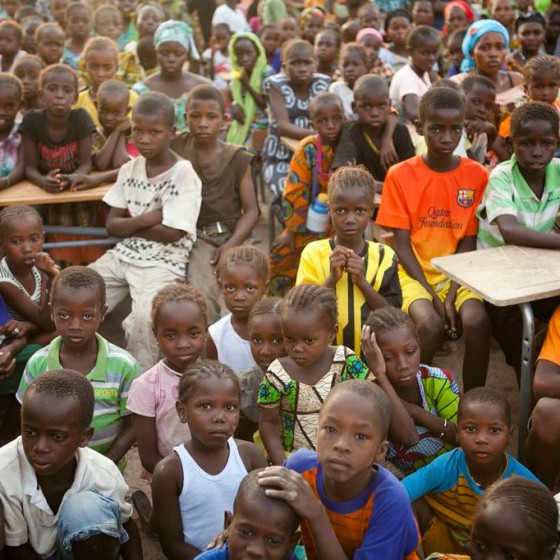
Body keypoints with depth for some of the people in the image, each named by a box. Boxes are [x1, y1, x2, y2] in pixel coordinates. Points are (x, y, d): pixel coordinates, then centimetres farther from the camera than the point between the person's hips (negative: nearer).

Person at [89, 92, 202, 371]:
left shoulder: (183, 174, -11)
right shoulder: (129, 169, 8)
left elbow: (172, 233, -17)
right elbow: (112, 225, 5)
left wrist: (130, 224, -5)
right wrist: (143, 219, -14)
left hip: (163, 263, -6)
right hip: (123, 255, 7)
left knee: (144, 318, -32)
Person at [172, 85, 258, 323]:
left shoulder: (237, 159, 1)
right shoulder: (177, 147, 8)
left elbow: (251, 210, 0)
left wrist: (231, 244, -13)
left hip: (222, 238, -2)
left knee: (203, 294, -27)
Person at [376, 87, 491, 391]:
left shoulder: (477, 175, 0)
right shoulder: (400, 175, -4)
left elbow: (468, 241, -1)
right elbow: (402, 244, -4)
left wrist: (451, 295, -14)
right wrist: (432, 295, -14)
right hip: (414, 272, -1)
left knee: (477, 322, -27)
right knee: (430, 324, -30)